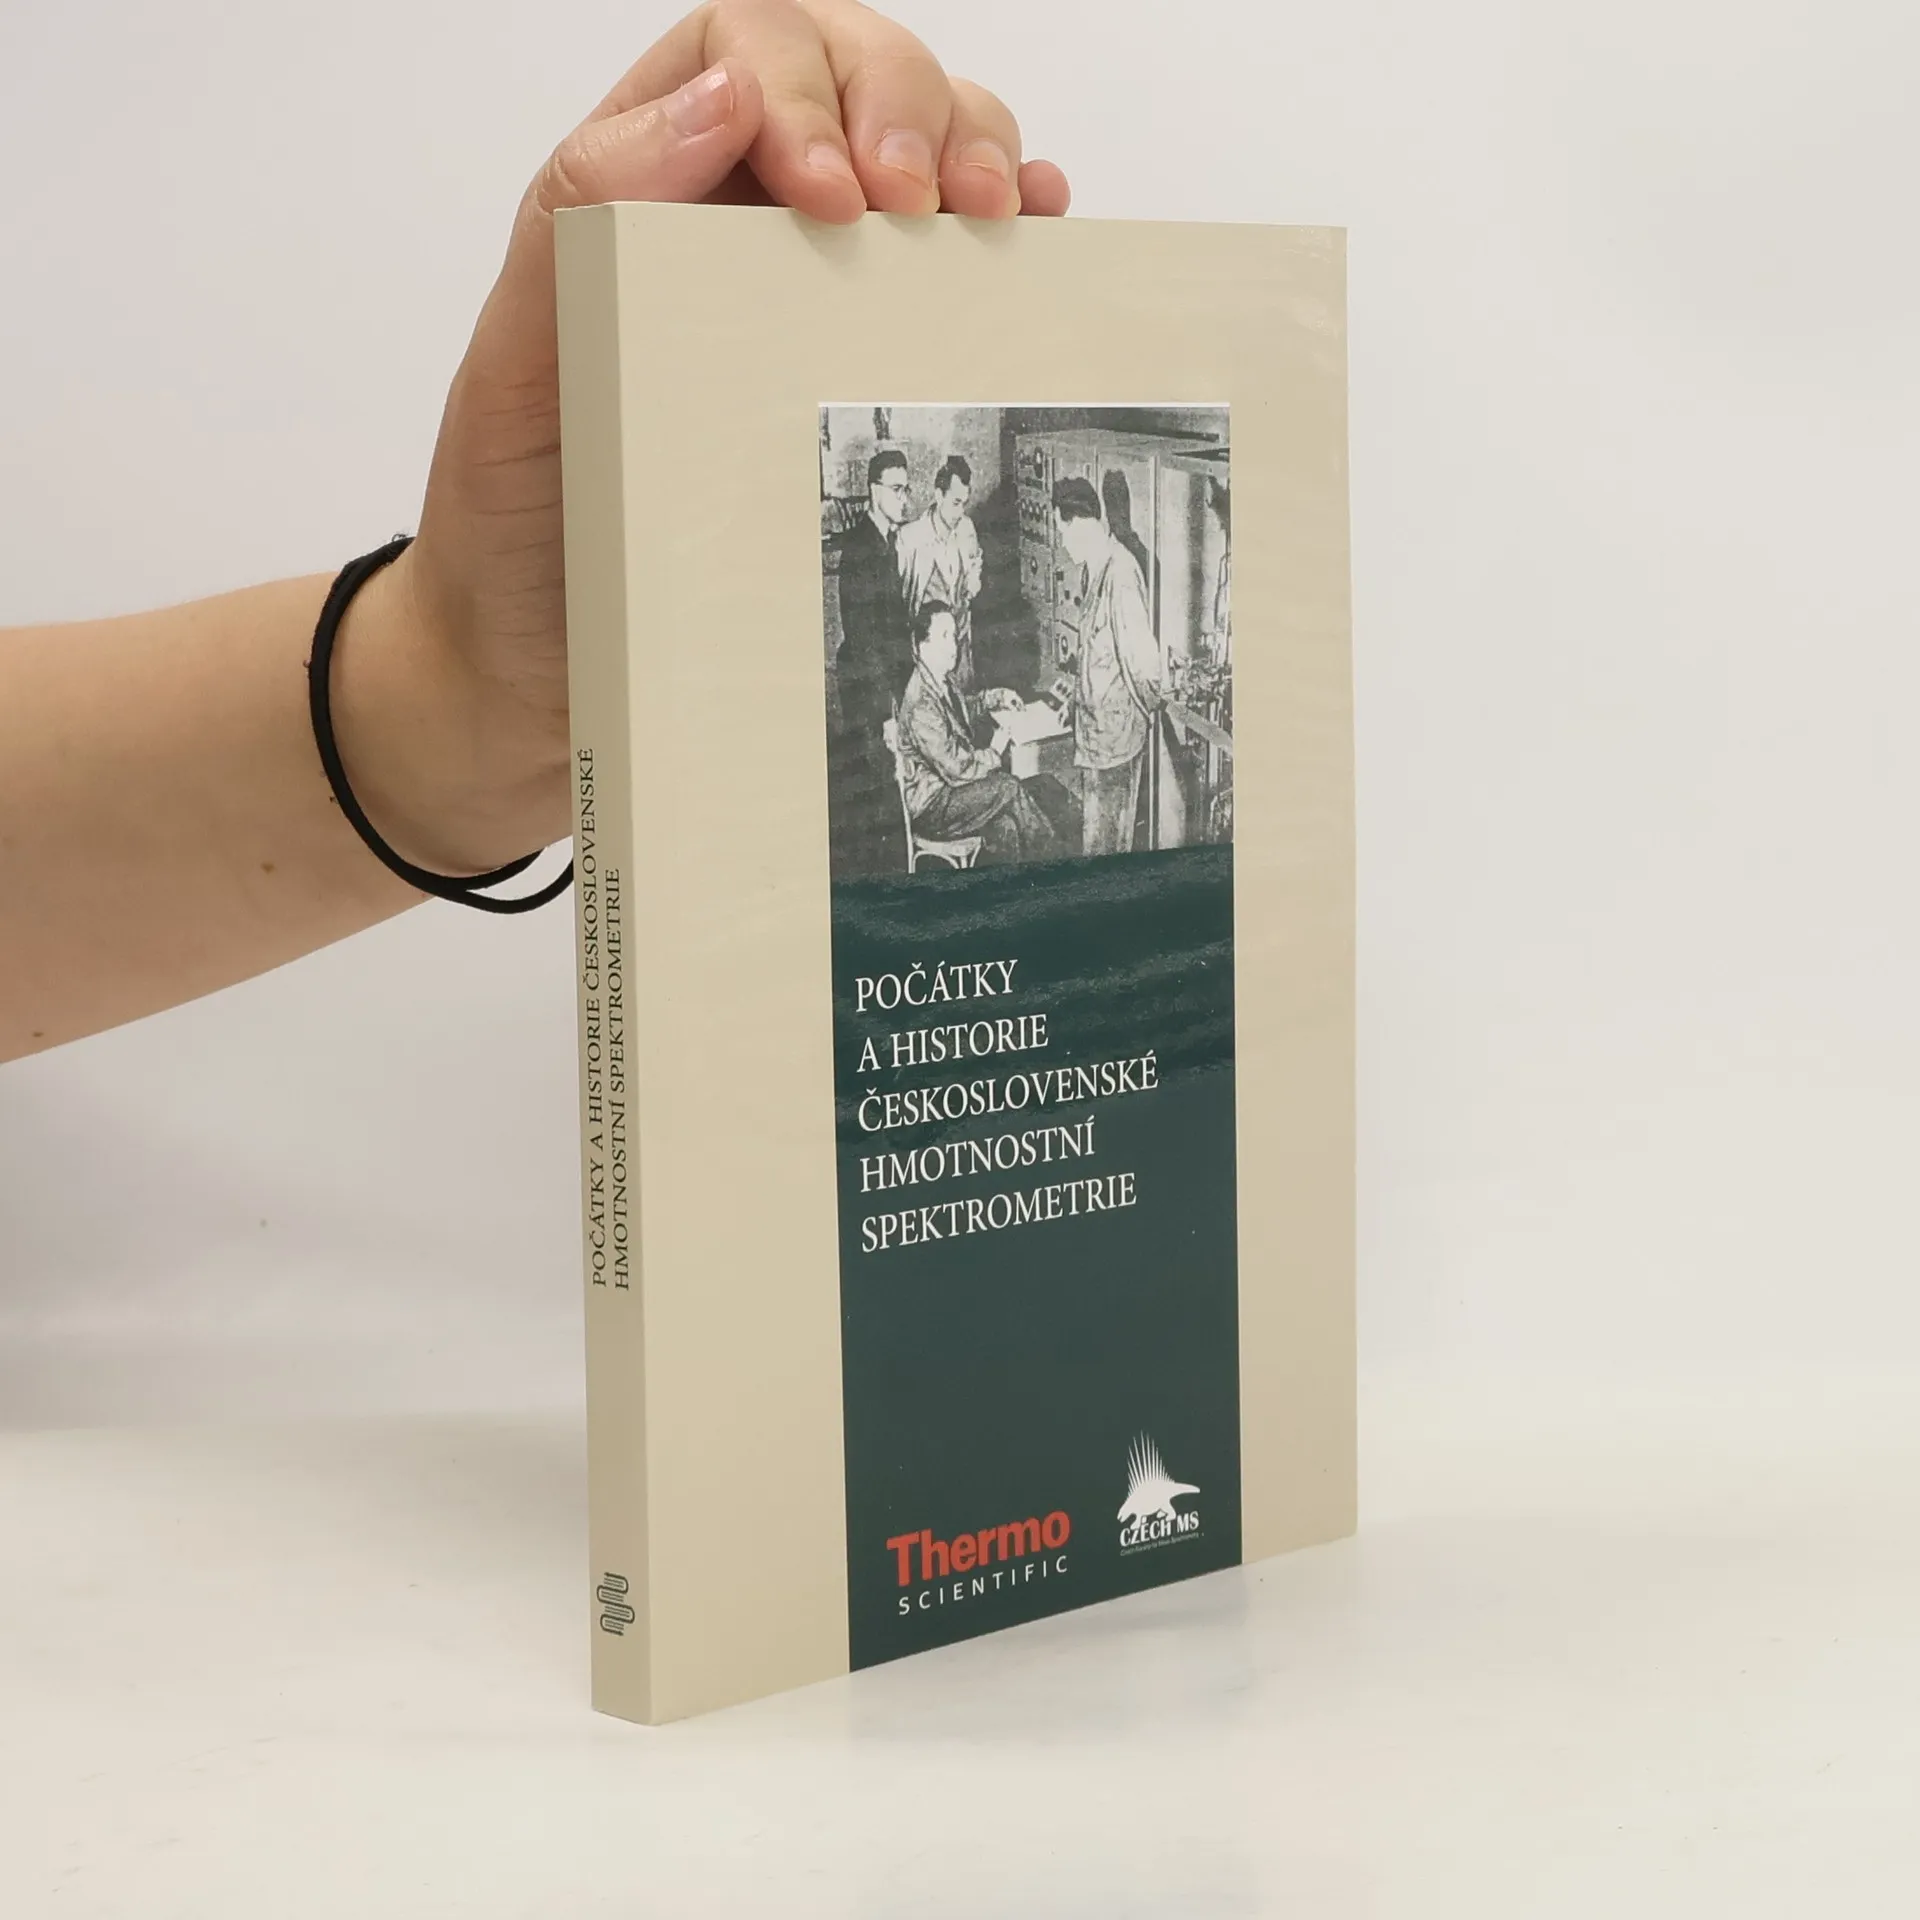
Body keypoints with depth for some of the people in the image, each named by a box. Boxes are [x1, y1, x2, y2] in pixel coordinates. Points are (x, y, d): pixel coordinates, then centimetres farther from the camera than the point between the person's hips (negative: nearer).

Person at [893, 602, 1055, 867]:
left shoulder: (943, 683, 3)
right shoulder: (922, 704, -26)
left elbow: (967, 708, 28)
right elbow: (955, 768, -24)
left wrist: (998, 697, 11)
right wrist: (993, 753, -8)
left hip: (946, 786, 9)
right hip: (929, 809, -9)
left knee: (1005, 824, -13)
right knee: (1007, 788, -17)